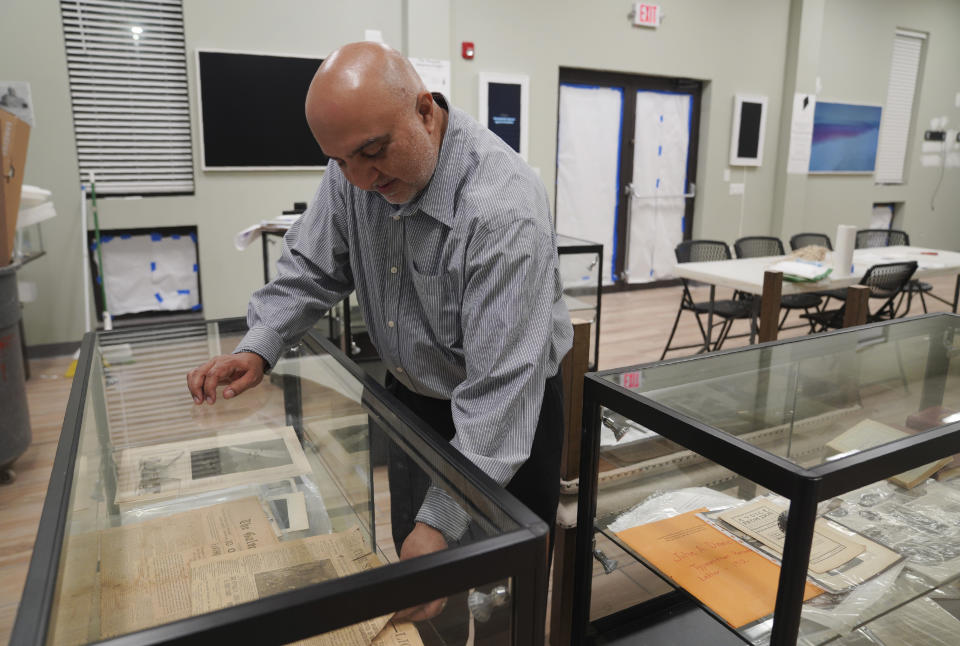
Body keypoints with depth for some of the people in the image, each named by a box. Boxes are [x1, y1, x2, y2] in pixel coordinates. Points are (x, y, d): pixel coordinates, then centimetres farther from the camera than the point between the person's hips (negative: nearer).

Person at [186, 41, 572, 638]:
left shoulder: (504, 208, -33)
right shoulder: (356, 169, -12)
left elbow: (499, 388, -35)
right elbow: (313, 267, 2)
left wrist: (442, 522, -35)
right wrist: (259, 348, -14)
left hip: (508, 410, -5)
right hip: (411, 394, 6)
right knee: (415, 575, 21)